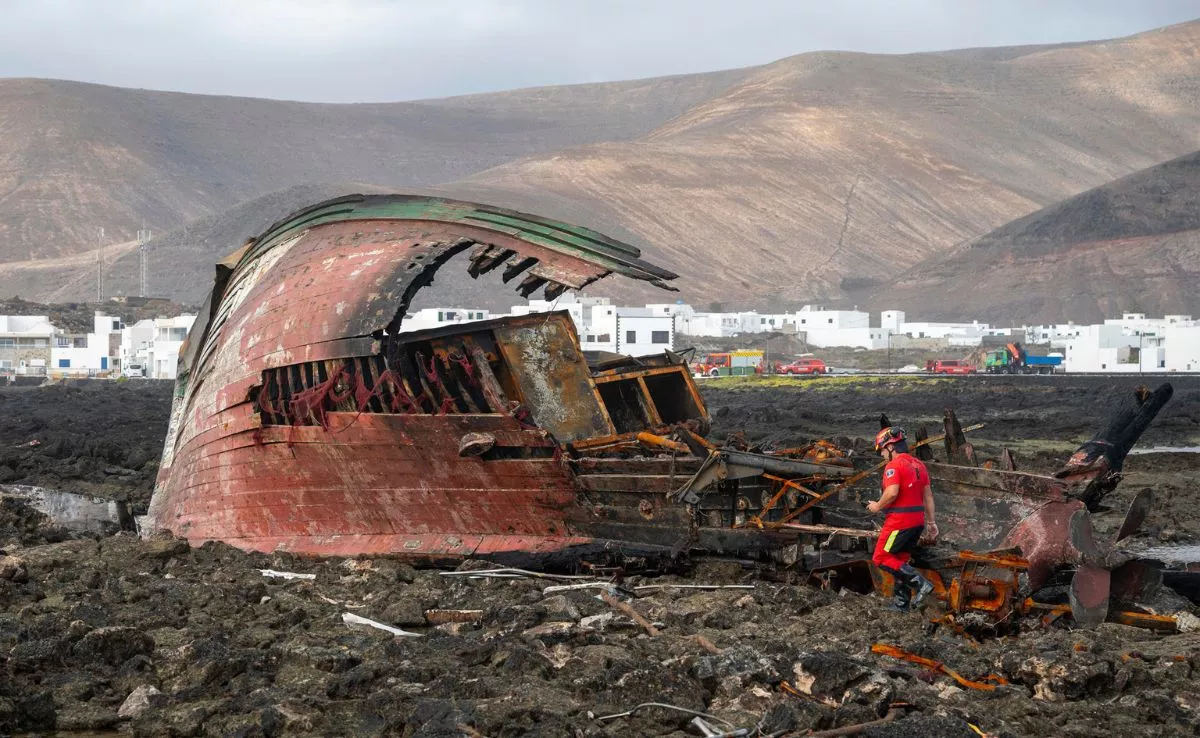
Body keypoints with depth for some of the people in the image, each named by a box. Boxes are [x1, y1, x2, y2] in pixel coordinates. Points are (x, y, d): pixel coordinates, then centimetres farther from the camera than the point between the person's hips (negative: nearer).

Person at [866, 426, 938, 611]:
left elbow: (892, 493, -26)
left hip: (899, 520, -9)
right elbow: (928, 495, 14)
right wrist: (931, 522, 18)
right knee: (901, 559, 17)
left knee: (882, 558, -1)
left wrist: (877, 506, -9)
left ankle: (920, 583, -11)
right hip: (917, 520, 9)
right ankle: (901, 602, 18)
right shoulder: (919, 465, 13)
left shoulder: (894, 466, -14)